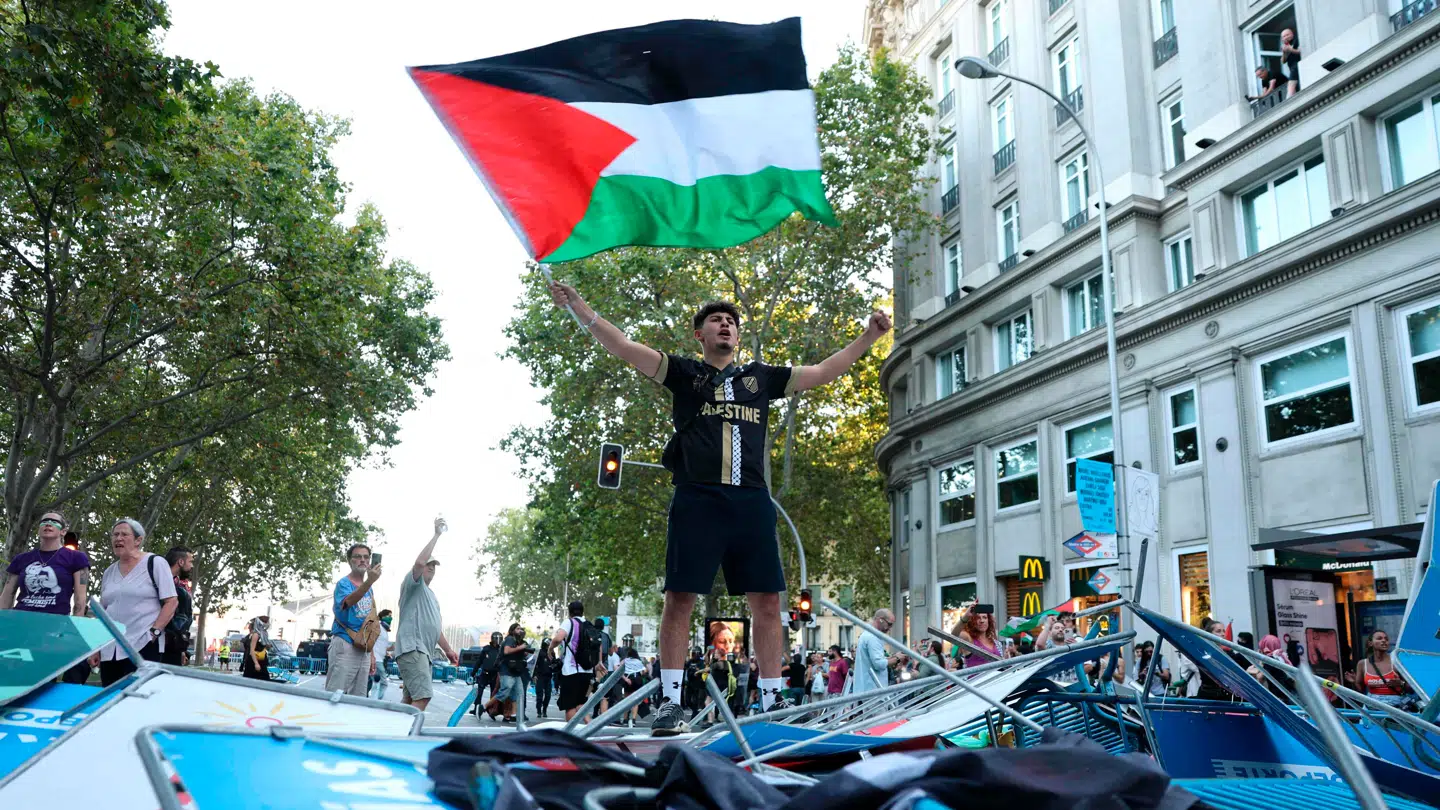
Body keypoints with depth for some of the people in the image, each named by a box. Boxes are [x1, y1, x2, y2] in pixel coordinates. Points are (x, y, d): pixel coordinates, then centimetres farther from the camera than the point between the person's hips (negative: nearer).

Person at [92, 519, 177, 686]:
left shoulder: (154, 563, 0)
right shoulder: (109, 572, 17)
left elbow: (171, 602, -5)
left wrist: (153, 632, -14)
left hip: (143, 647, -6)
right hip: (109, 650, 6)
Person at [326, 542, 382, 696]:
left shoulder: (368, 587, 16)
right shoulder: (344, 583, -6)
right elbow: (349, 601, -30)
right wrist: (370, 581, -46)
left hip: (363, 647, 7)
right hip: (345, 645, -7)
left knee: (358, 698, 9)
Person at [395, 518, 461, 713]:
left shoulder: (430, 594, 28)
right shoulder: (412, 584, 1)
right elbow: (419, 562, -20)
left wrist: (448, 649, 25)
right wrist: (436, 535, -16)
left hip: (423, 652, 10)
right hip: (411, 649, -10)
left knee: (409, 700, 8)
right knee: (422, 696, -21)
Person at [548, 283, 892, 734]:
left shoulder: (761, 377, 22)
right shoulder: (684, 373, 14)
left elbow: (823, 373, 25)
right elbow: (624, 348, 5)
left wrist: (869, 337, 23)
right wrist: (577, 306, -4)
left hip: (751, 502, 3)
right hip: (697, 500, -3)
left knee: (767, 600, 1)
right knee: (680, 598, -4)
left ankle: (771, 700, 10)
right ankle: (671, 703, 4)